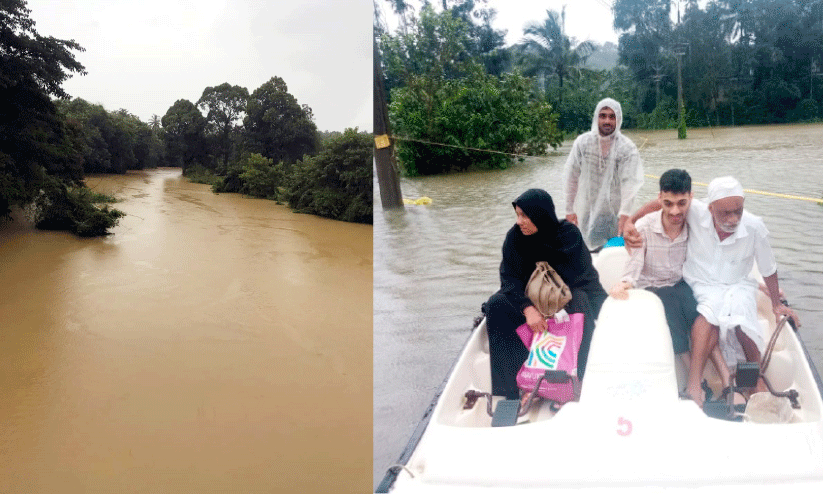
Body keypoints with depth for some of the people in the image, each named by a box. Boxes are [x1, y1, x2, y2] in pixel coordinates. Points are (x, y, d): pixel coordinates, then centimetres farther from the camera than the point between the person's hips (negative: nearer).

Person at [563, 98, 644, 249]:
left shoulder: (628, 148, -7)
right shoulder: (582, 143, -2)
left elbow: (630, 183, -16)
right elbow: (571, 177, 3)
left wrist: (624, 213, -28)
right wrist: (570, 209, 4)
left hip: (615, 213, -1)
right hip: (587, 211, 1)